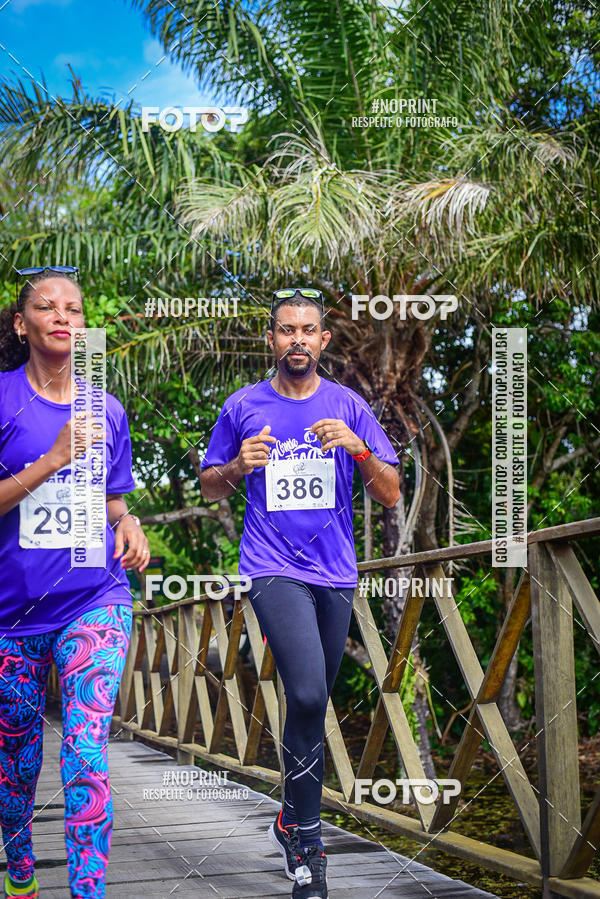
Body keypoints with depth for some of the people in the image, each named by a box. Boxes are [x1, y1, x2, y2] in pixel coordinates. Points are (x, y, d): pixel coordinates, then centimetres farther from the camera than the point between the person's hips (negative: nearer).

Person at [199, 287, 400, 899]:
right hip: (273, 568, -3)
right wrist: (239, 466, -9)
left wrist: (358, 448, -13)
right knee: (307, 695, -21)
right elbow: (210, 488, 13)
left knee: (312, 704, 11)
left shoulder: (348, 407, 8)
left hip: (336, 574, 3)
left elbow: (391, 495, 5)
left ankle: (292, 819, 31)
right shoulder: (243, 407, 5)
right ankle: (306, 841, -6)